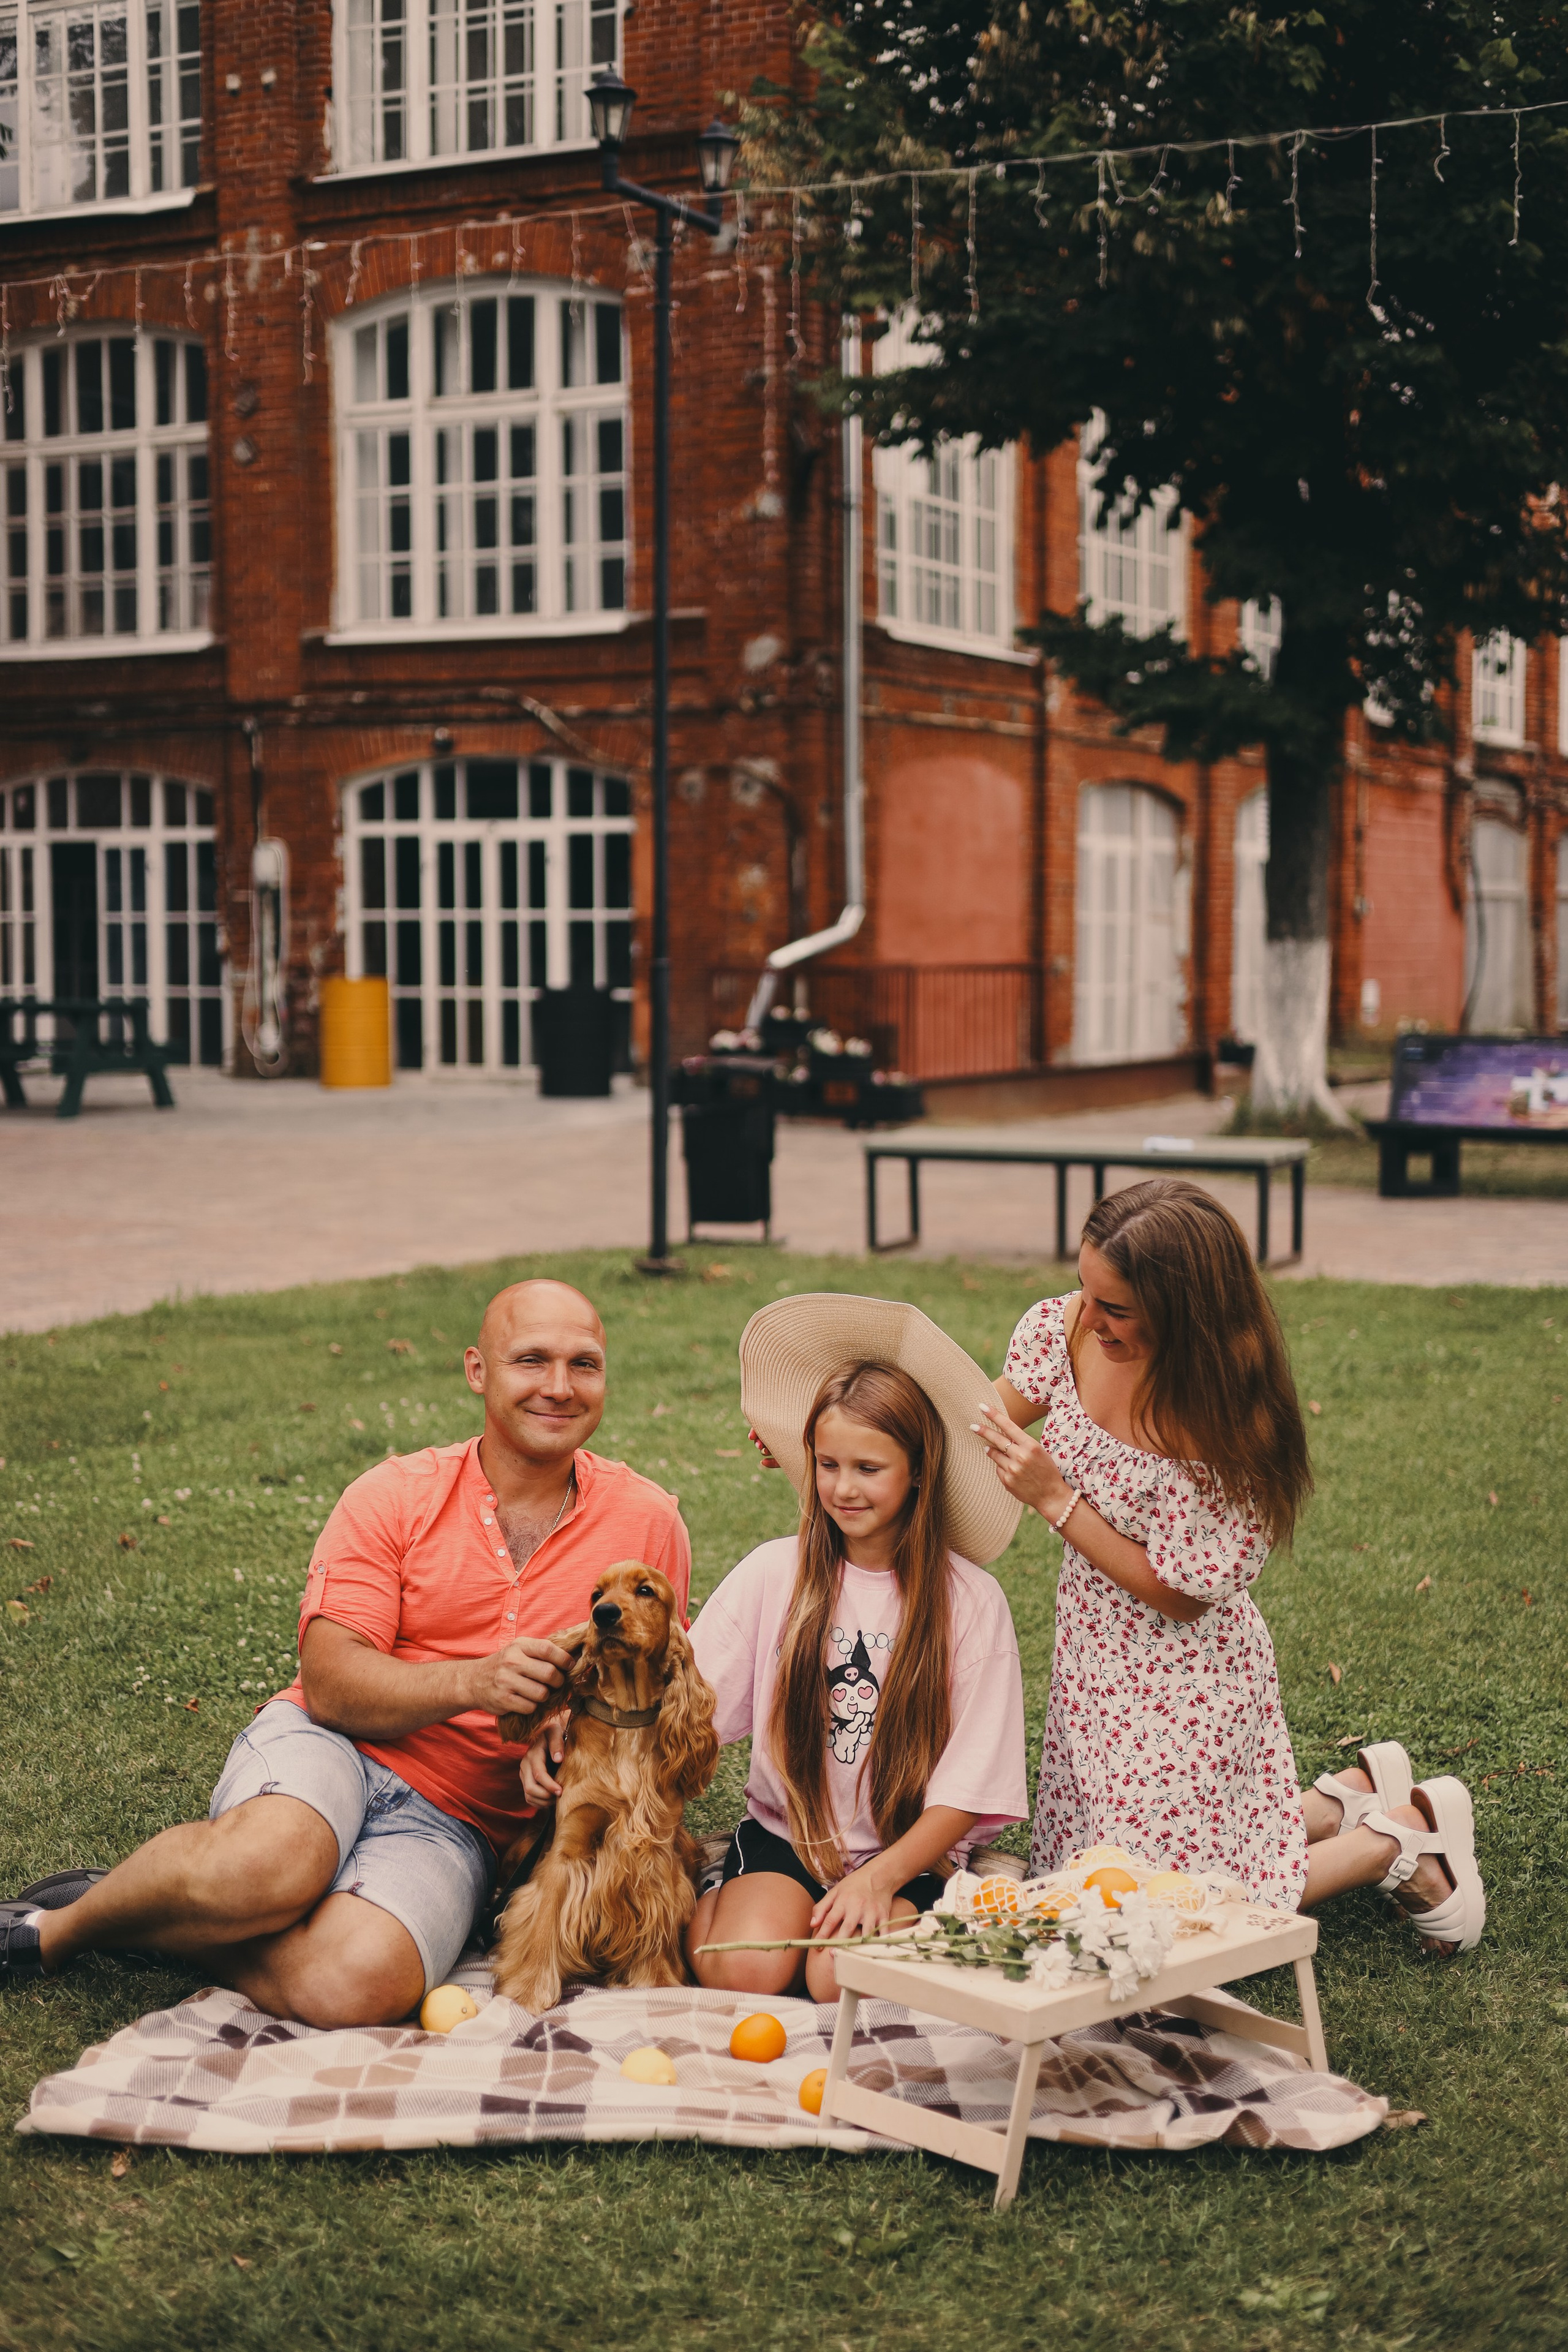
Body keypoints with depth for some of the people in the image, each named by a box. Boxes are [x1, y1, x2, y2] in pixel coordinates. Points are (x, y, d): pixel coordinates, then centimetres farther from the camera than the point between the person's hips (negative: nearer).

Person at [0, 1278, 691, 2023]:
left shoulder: (647, 1523, 4)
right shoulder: (395, 1497, 0)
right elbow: (330, 1685, -9)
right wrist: (475, 1682, -25)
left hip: (451, 1819, 1)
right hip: (332, 1749, -1)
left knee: (357, 1985, -32)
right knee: (266, 1865, -38)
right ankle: (66, 1922, -6)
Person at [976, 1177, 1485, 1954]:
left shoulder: (1215, 1421, -29)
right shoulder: (1064, 1331, -11)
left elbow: (1180, 1595, -22)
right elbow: (994, 1417, 7)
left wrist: (1054, 1497, -26)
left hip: (1181, 1678, -8)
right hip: (1094, 1653, 8)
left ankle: (1400, 1840, 17)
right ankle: (1355, 1796, 32)